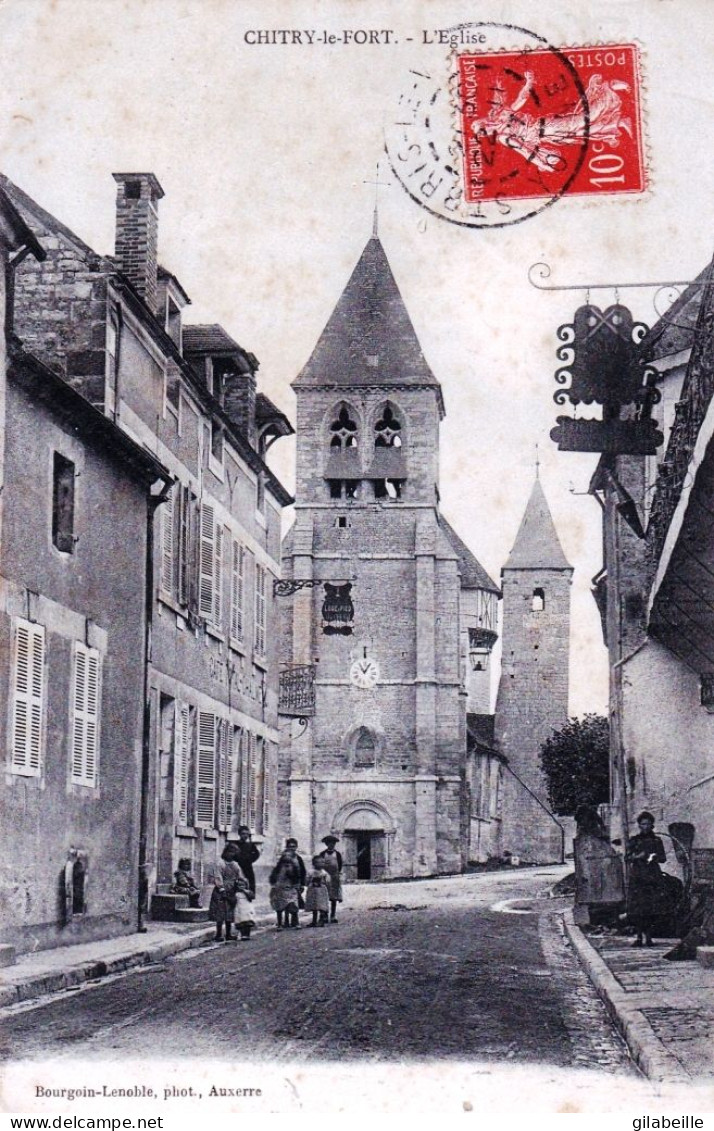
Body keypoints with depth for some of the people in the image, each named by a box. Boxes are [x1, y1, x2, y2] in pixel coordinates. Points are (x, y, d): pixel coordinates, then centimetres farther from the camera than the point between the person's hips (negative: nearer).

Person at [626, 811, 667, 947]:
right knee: (637, 909, -7)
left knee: (651, 909, -3)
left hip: (653, 878, 1)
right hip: (637, 878, -1)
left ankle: (648, 937, 4)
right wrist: (638, 856, -13)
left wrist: (654, 857, -10)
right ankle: (639, 937, -2)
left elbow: (663, 858, 11)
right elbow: (627, 857, 5)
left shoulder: (656, 841, 13)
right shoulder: (633, 840, 9)